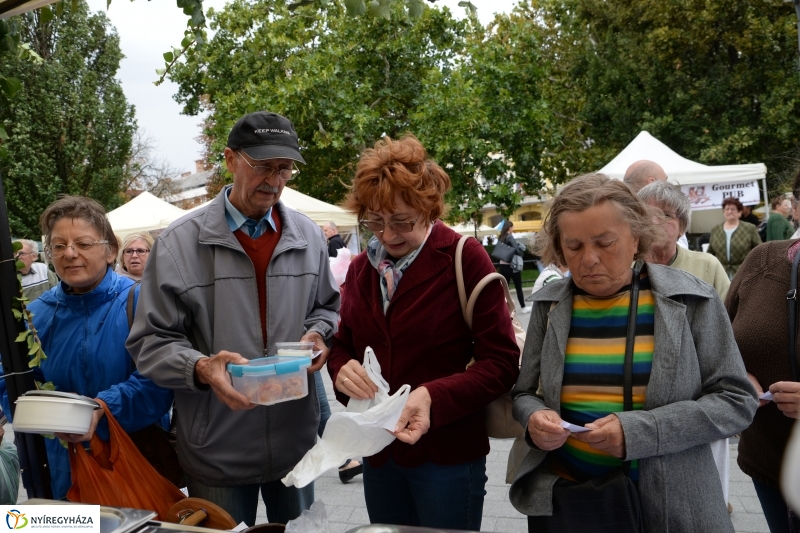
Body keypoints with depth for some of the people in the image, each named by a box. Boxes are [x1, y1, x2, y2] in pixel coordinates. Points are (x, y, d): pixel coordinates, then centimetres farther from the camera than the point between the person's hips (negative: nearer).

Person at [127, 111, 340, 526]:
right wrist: (201, 368, -27)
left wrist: (319, 333, -7)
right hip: (216, 453, -3)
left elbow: (326, 306, 16)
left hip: (297, 440, 4)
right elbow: (151, 342, -8)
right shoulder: (179, 243, -10)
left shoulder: (308, 236, 3)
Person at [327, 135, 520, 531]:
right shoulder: (361, 267, 5)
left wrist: (434, 397, -28)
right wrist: (342, 369, -11)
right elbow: (344, 344, 12)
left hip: (448, 457, -5)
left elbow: (501, 360, -14)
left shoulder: (465, 258, -13)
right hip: (378, 453, 5)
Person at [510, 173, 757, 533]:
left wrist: (639, 431, -20)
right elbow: (525, 394, 8)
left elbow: (735, 400, -7)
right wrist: (534, 418, -16)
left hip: (668, 504, -1)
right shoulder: (548, 305, -1)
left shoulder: (692, 301, -7)